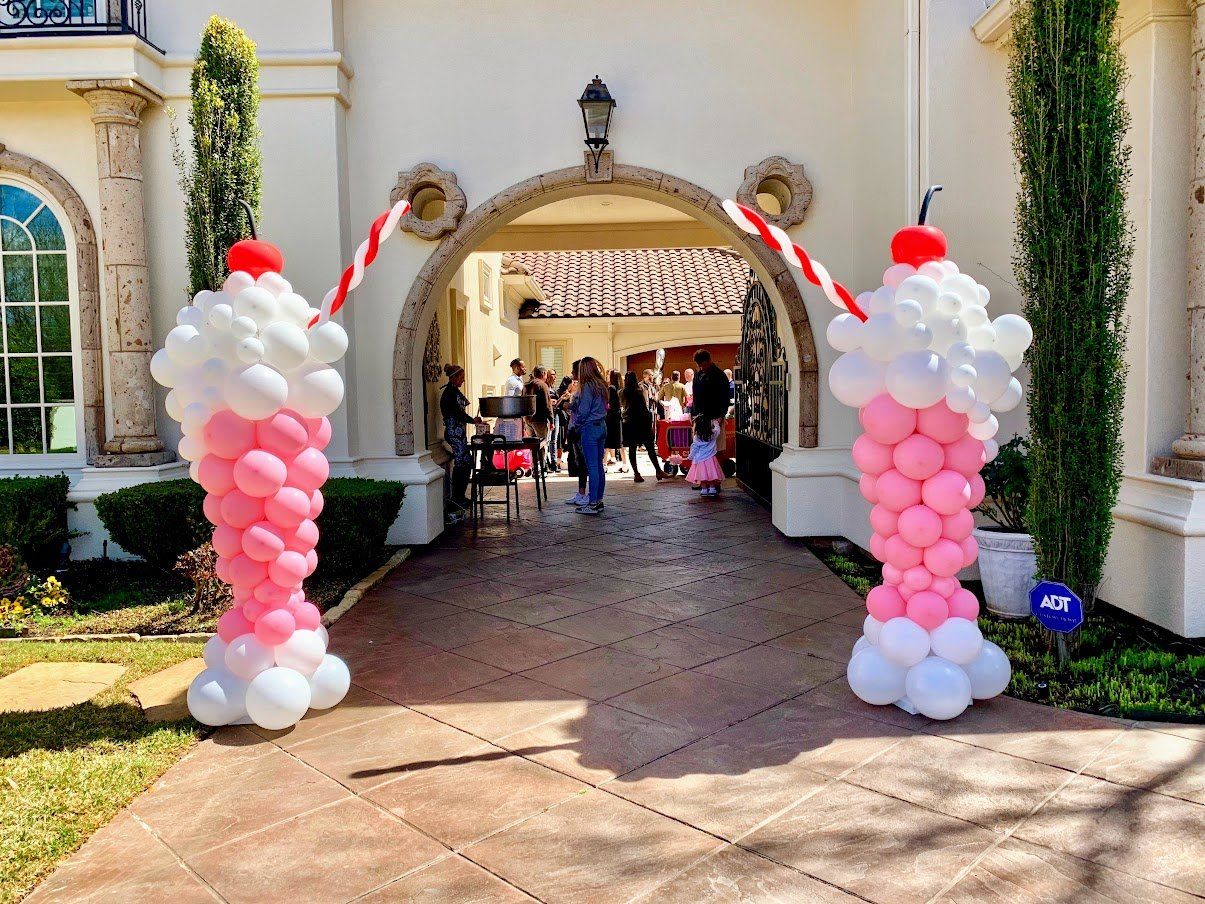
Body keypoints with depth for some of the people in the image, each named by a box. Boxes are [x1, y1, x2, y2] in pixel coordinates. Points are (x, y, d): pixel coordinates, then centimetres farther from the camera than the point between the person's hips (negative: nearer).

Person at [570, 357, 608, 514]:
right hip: (602, 426, 8)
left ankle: (592, 504, -5)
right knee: (599, 466, 11)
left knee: (592, 467, -6)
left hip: (590, 428, -8)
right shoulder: (601, 385, 11)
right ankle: (598, 501, 16)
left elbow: (583, 410, -15)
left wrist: (576, 424, 3)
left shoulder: (588, 386, -13)